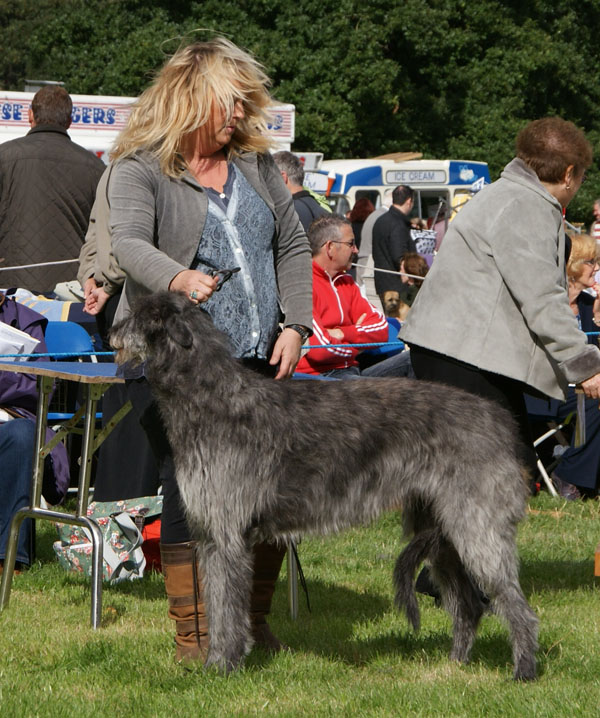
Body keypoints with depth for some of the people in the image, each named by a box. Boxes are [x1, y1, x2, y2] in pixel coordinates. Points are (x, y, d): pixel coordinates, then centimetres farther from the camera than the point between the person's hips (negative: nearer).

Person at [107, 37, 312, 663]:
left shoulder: (255, 165, 14)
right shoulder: (139, 170, -5)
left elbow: (292, 247, 16)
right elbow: (129, 245, -22)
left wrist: (295, 325, 3)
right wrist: (178, 278, -43)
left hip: (256, 358, 6)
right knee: (189, 490, -9)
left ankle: (254, 617, 22)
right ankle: (192, 638, -1)